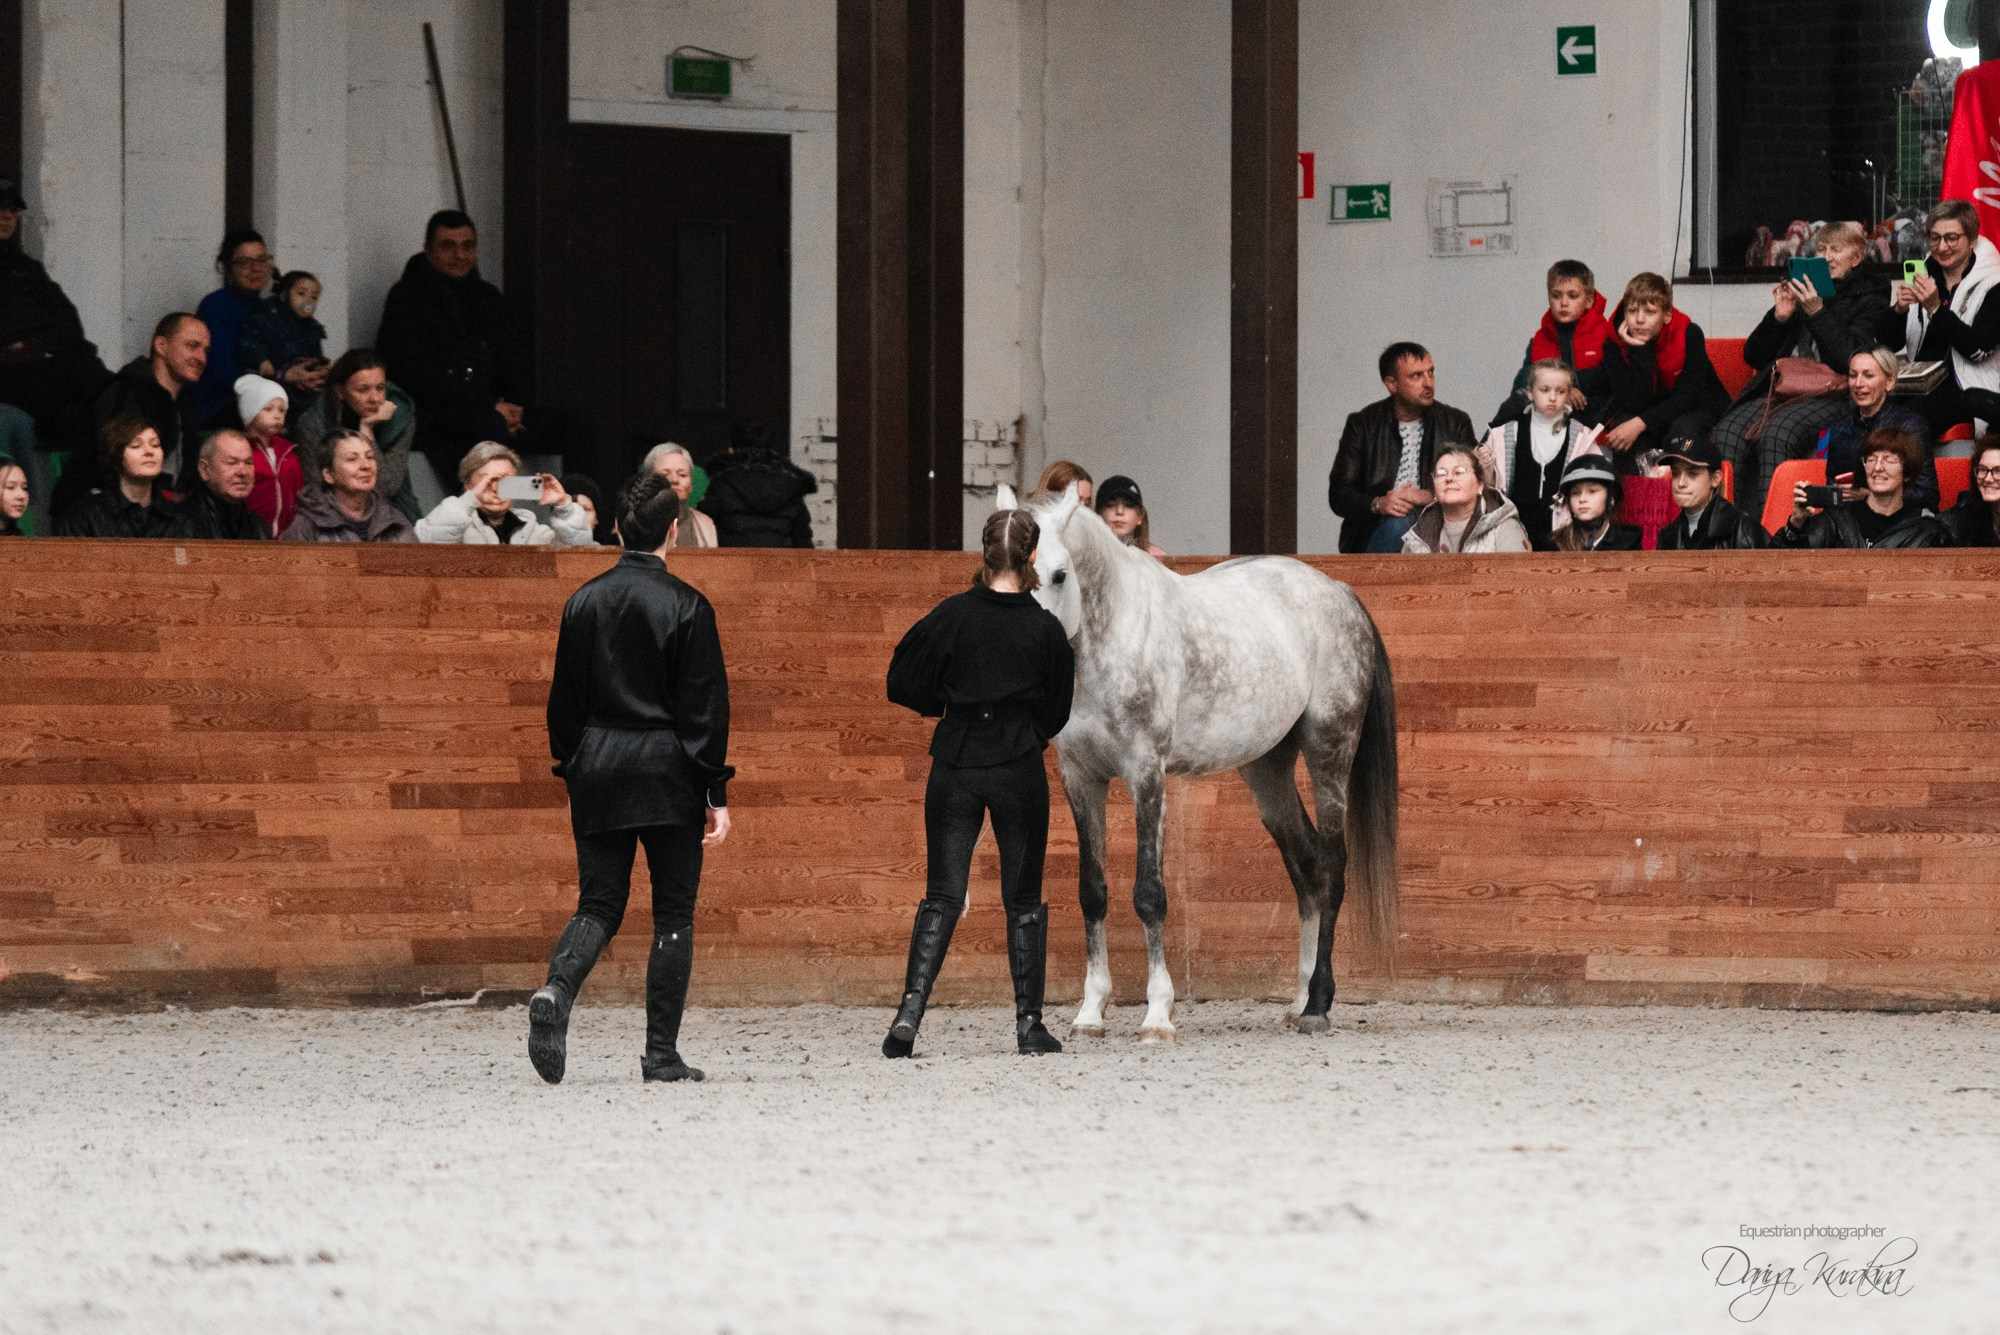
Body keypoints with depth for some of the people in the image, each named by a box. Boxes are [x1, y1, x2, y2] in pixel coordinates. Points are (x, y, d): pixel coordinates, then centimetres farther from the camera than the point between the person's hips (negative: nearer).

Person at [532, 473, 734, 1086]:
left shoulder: (584, 602, 5)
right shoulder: (686, 606, -9)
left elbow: (564, 701, 10)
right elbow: (705, 707, -9)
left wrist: (573, 780, 19)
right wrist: (717, 792, -5)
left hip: (598, 770, 4)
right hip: (669, 777, -4)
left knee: (600, 904, 8)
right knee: (673, 914, 6)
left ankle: (557, 992, -21)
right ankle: (662, 1053, 5)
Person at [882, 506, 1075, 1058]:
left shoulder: (953, 615, -7)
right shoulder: (1046, 629, -6)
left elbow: (902, 683, -2)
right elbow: (1057, 712, 5)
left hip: (955, 766, 1)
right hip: (1021, 772, 0)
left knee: (942, 895, 6)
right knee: (1024, 899, 10)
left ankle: (910, 1009, -9)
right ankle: (1029, 1024, 12)